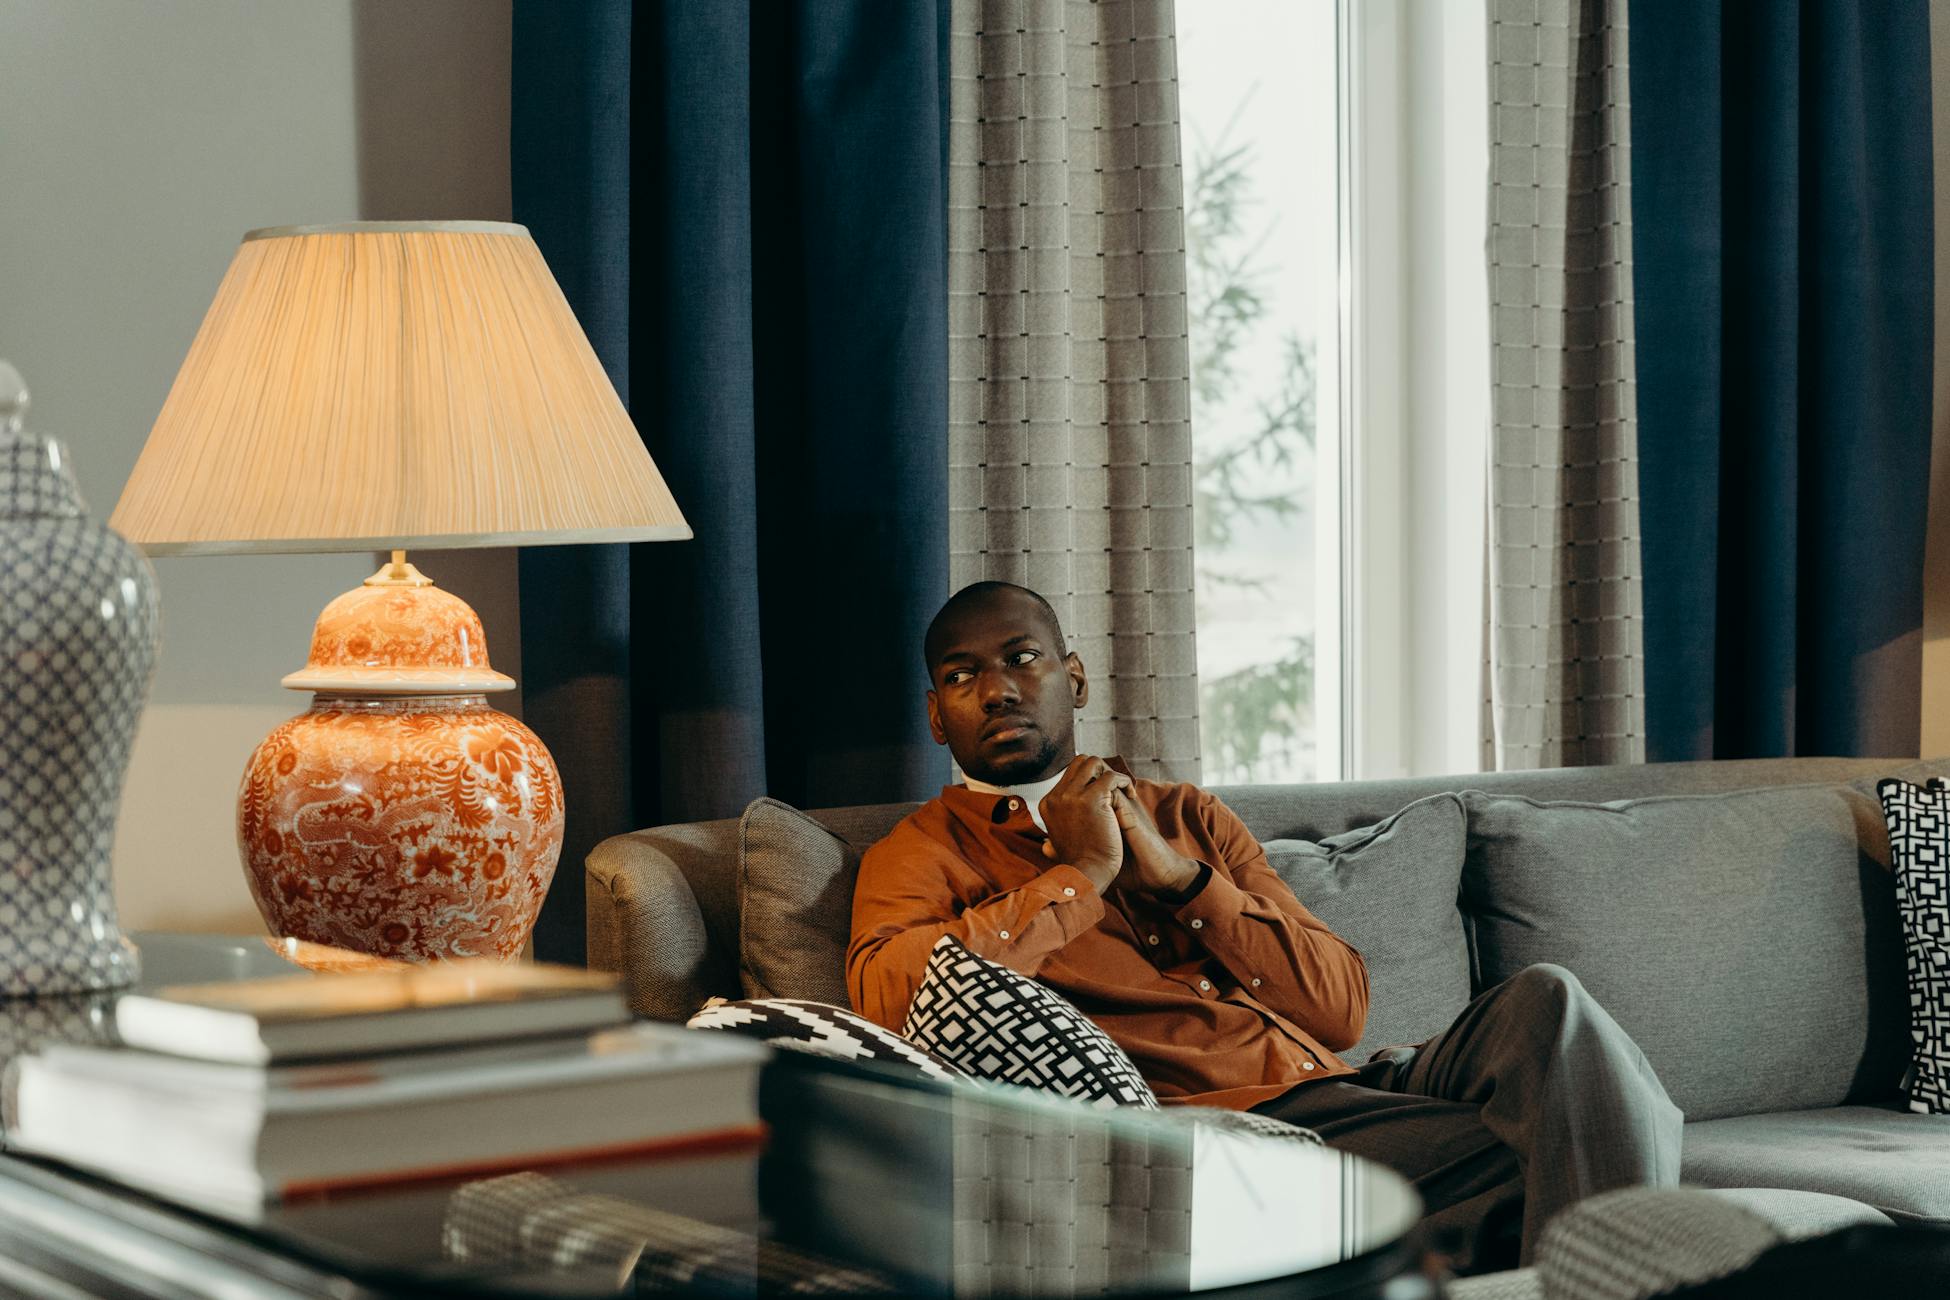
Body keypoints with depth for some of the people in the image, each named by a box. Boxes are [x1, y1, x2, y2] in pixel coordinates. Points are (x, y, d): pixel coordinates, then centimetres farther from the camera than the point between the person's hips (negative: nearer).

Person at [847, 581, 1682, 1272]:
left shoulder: (1187, 818, 25)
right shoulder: (925, 854, 11)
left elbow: (1341, 1008, 14)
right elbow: (886, 996, -15)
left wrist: (1178, 874, 2)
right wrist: (1081, 874, -7)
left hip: (1343, 1084, 6)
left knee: (1543, 1005, -24)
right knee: (1526, 1162, -30)